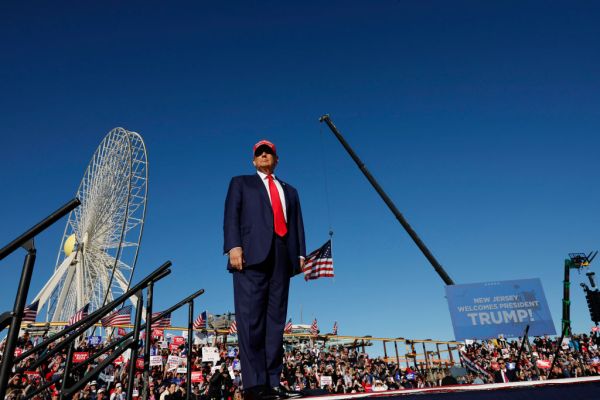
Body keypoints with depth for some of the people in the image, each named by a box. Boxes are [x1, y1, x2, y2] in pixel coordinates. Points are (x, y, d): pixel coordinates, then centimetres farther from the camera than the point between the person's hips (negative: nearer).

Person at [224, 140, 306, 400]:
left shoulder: (290, 191, 30)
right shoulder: (241, 183, 21)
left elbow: (297, 224, 19)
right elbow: (231, 215, 6)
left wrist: (300, 254, 4)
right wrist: (233, 246, -11)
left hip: (282, 256, 3)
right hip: (252, 253, -3)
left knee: (276, 320, -1)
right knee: (251, 318, -10)